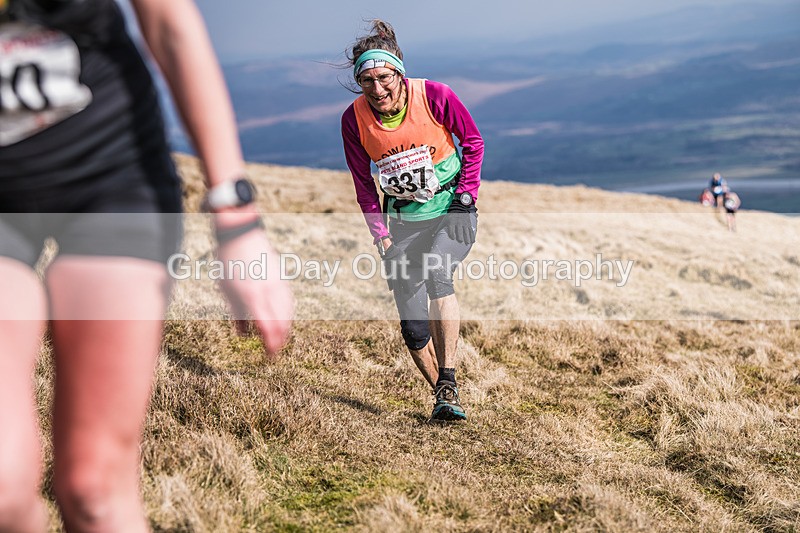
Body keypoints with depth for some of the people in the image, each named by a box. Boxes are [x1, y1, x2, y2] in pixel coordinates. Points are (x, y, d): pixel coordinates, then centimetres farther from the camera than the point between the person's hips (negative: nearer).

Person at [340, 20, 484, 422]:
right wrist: (381, 237, -5)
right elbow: (364, 186, 1)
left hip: (452, 211, -2)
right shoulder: (354, 119, -12)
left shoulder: (436, 96, -18)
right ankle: (442, 395, 15)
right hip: (402, 220, 2)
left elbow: (473, 142, -2)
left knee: (436, 271, -32)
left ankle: (449, 382, -25)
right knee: (413, 327, -6)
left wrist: (465, 199, -8)